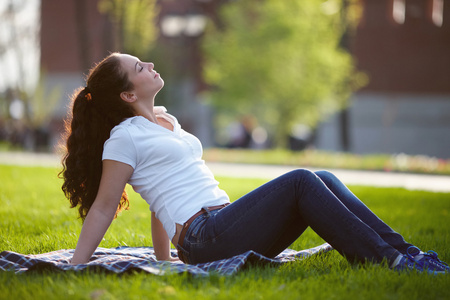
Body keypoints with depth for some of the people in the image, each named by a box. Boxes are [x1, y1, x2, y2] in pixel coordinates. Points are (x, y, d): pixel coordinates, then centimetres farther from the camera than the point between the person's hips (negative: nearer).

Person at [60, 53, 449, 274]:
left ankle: (403, 251, -13)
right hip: (205, 238, -8)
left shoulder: (166, 121, 23)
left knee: (324, 180, -8)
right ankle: (391, 261, -24)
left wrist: (164, 259, 28)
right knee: (300, 182, -22)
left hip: (226, 222, 8)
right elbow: (102, 210, -3)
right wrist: (73, 270, -6)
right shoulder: (125, 138, -3)